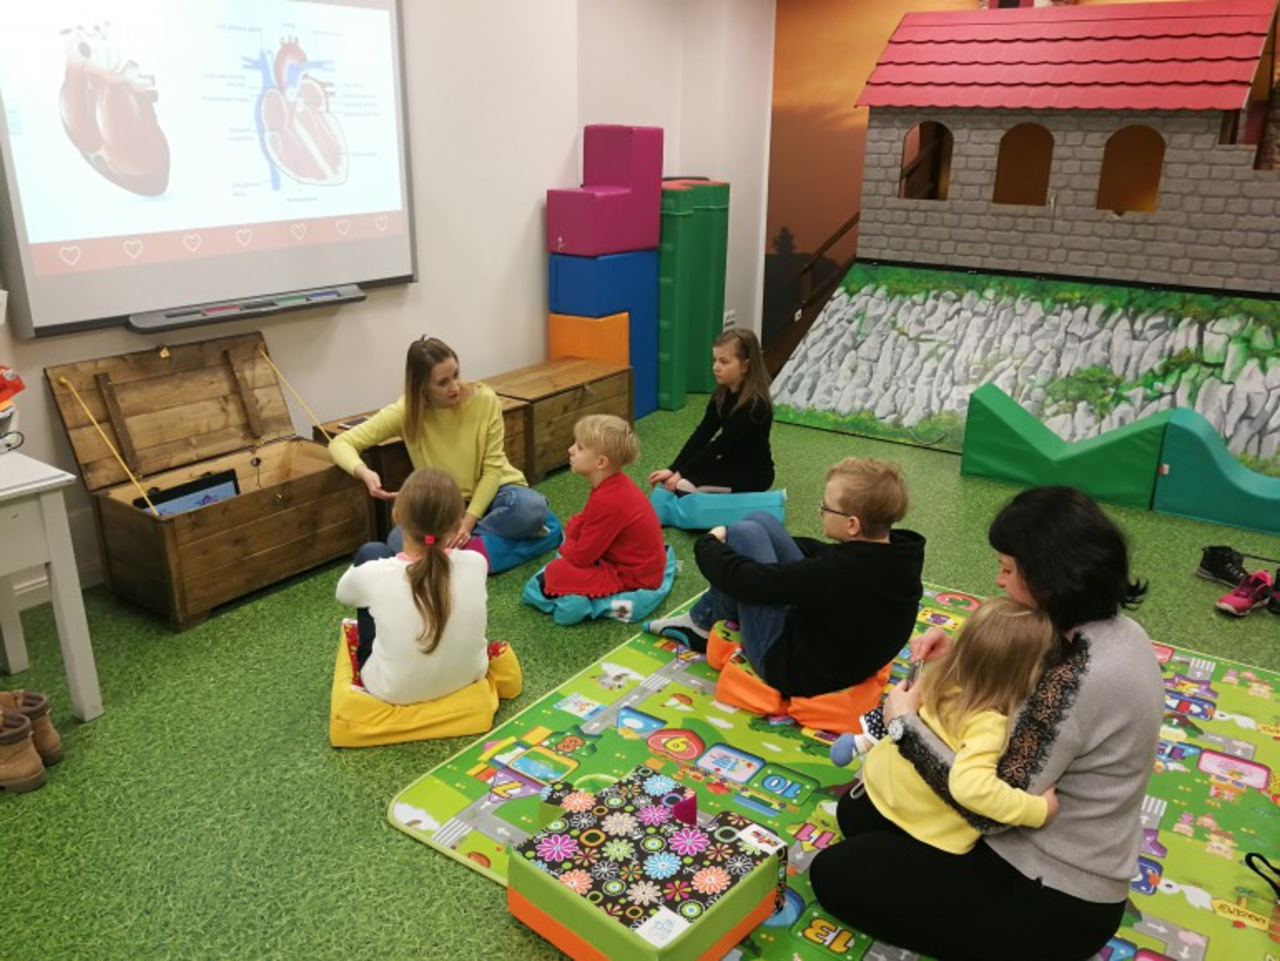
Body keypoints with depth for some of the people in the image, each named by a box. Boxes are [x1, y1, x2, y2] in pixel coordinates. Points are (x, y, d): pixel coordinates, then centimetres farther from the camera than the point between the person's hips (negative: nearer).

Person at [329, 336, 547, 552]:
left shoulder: (485, 399, -15)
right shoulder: (407, 411, -13)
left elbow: (492, 468, -12)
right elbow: (340, 443, -12)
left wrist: (468, 521, -24)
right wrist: (364, 472, -35)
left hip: (493, 490, -1)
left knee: (531, 508, -35)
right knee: (400, 542, -29)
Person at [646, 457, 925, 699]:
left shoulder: (838, 572, -36)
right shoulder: (900, 556, -11)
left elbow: (748, 581, -27)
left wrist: (708, 545, -6)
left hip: (793, 670, -8)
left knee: (744, 534, -10)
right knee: (759, 523, 5)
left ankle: (703, 623, 11)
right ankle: (705, 621, 16)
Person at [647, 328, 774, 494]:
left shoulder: (754, 404, -25)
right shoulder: (721, 395, -1)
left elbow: (720, 444, -24)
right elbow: (702, 434, -6)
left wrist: (681, 473, -23)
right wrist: (673, 469, -16)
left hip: (753, 473, -8)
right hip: (731, 464, 8)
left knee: (683, 485, -22)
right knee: (670, 481, -5)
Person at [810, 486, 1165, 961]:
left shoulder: (1081, 674, -33)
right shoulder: (1114, 632, -3)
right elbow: (1031, 701, 12)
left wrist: (905, 722, -17)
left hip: (1053, 901, -9)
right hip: (1058, 851, 9)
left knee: (833, 873, -1)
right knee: (858, 809, 15)